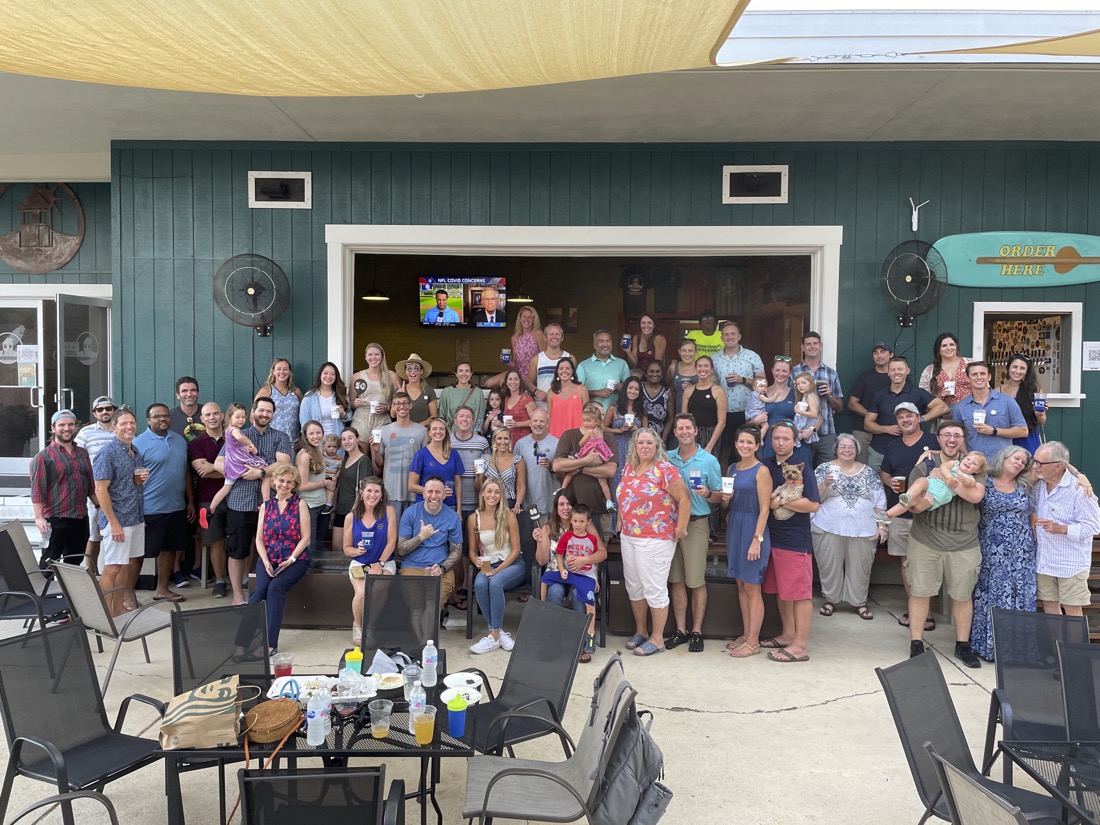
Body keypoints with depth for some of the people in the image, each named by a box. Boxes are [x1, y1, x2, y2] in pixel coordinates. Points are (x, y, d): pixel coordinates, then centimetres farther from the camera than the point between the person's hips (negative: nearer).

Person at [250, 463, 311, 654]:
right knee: (260, 589, -25)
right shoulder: (266, 506, 12)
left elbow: (305, 538, -3)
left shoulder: (300, 504, 2)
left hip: (295, 559, -3)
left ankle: (271, 643, -24)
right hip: (269, 559, 3)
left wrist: (290, 560, -14)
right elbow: (259, 539, 8)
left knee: (275, 587, -28)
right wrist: (266, 562, -8)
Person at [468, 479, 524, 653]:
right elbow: (472, 551, 8)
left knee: (495, 582, -35)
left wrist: (498, 570, -15)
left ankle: (494, 635, -26)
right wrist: (477, 562, -16)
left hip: (512, 565, -2)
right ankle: (499, 631, -21)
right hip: (487, 566, 2)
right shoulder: (474, 518, 1)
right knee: (479, 583, -33)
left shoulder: (508, 516, -6)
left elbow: (515, 550, -4)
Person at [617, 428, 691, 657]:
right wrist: (620, 521, 16)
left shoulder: (665, 469, -12)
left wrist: (680, 529, -14)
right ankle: (640, 631, 29)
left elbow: (684, 498, -14)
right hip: (628, 537, 7)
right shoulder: (628, 468, 9)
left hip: (656, 539, -7)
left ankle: (657, 638, 11)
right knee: (634, 586, 14)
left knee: (654, 588, 0)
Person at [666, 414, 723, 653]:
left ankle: (696, 632, 9)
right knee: (676, 580, 7)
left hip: (696, 524, -3)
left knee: (696, 581, -1)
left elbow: (719, 496, 2)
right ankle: (680, 630, 16)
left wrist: (707, 494, -19)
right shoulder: (667, 459, 8)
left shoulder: (709, 461, 0)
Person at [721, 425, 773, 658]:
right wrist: (725, 498, -2)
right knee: (741, 585, 13)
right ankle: (746, 634, 24)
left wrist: (757, 539, -20)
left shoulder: (761, 471, -10)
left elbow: (764, 509, -14)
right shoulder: (732, 468, 11)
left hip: (753, 530, -7)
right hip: (734, 528, 7)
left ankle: (753, 642, 8)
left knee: (752, 587, -1)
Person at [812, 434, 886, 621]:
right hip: (829, 529, -2)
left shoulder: (869, 472, 8)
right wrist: (825, 484, -21)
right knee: (830, 566, 6)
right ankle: (830, 600, 21)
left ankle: (860, 602, 23)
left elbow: (879, 502, 10)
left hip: (863, 530, 2)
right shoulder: (824, 469, 0)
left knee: (860, 568, 9)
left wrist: (882, 525, 4)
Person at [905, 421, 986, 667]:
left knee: (963, 595, 10)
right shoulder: (924, 467, 2)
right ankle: (916, 644, 15)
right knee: (919, 592, 3)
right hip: (925, 541, 0)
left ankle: (963, 645, 26)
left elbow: (976, 495, -17)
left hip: (964, 544, 1)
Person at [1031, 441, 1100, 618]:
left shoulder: (1079, 489, -18)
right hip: (1044, 561, 6)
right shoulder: (1038, 485, 3)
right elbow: (1030, 508, 24)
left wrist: (1061, 529, -28)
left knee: (1072, 610, 3)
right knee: (1049, 606, 14)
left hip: (1071, 563, -6)